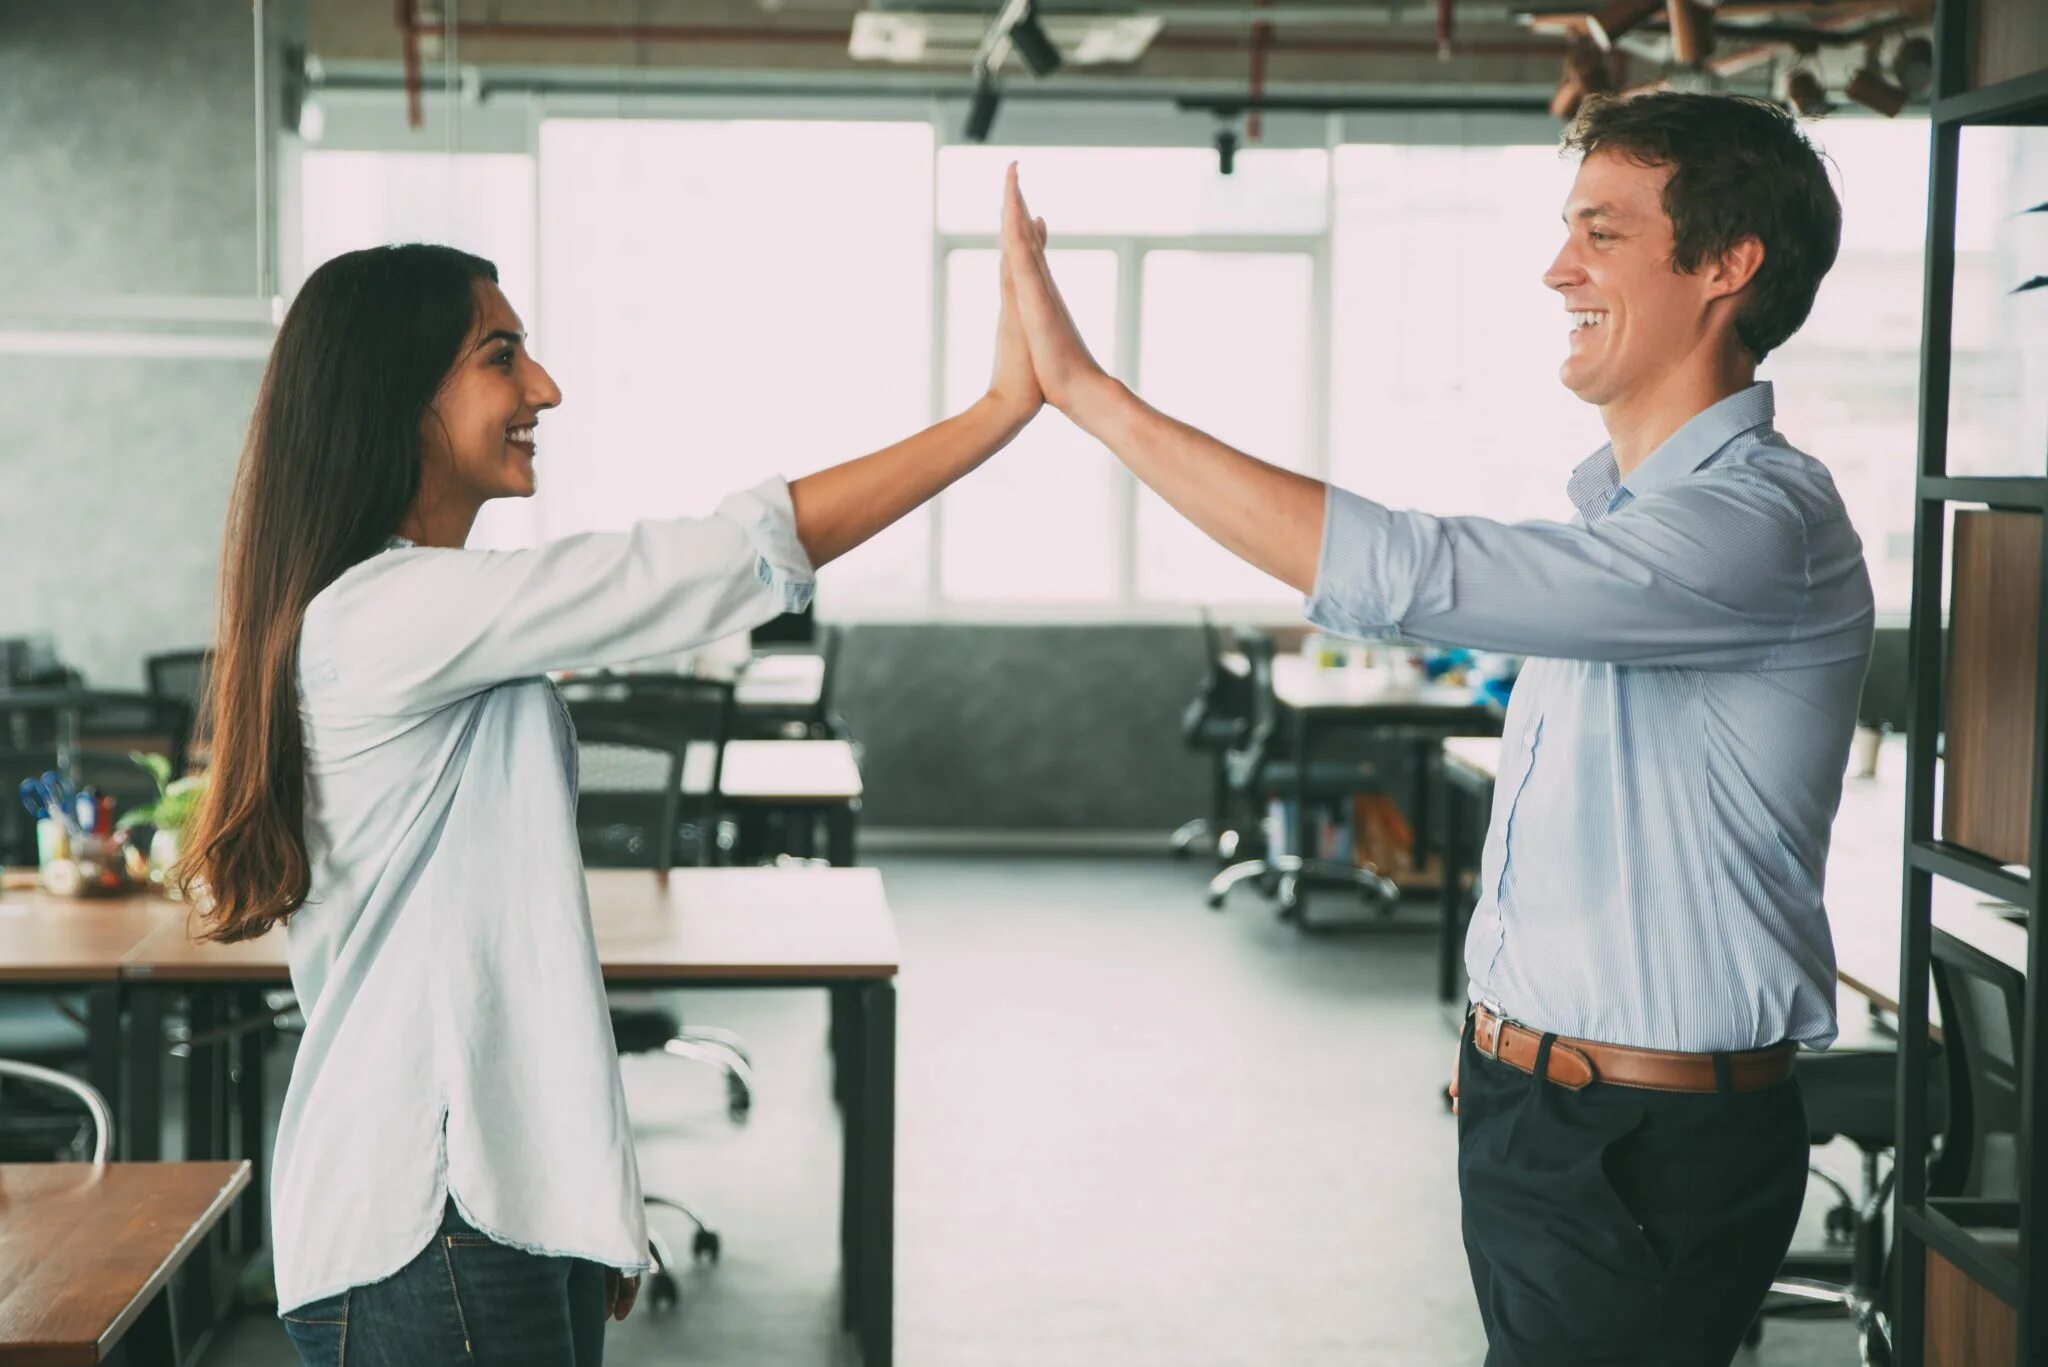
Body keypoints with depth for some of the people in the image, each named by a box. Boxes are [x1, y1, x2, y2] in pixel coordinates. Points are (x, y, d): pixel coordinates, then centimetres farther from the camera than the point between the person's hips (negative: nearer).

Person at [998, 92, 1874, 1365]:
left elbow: (1393, 575, -32)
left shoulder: (1761, 525, -22)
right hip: (1533, 1104, 9)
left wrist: (1089, 388, -30)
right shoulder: (1619, 507, 11)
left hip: (1646, 1153, -9)